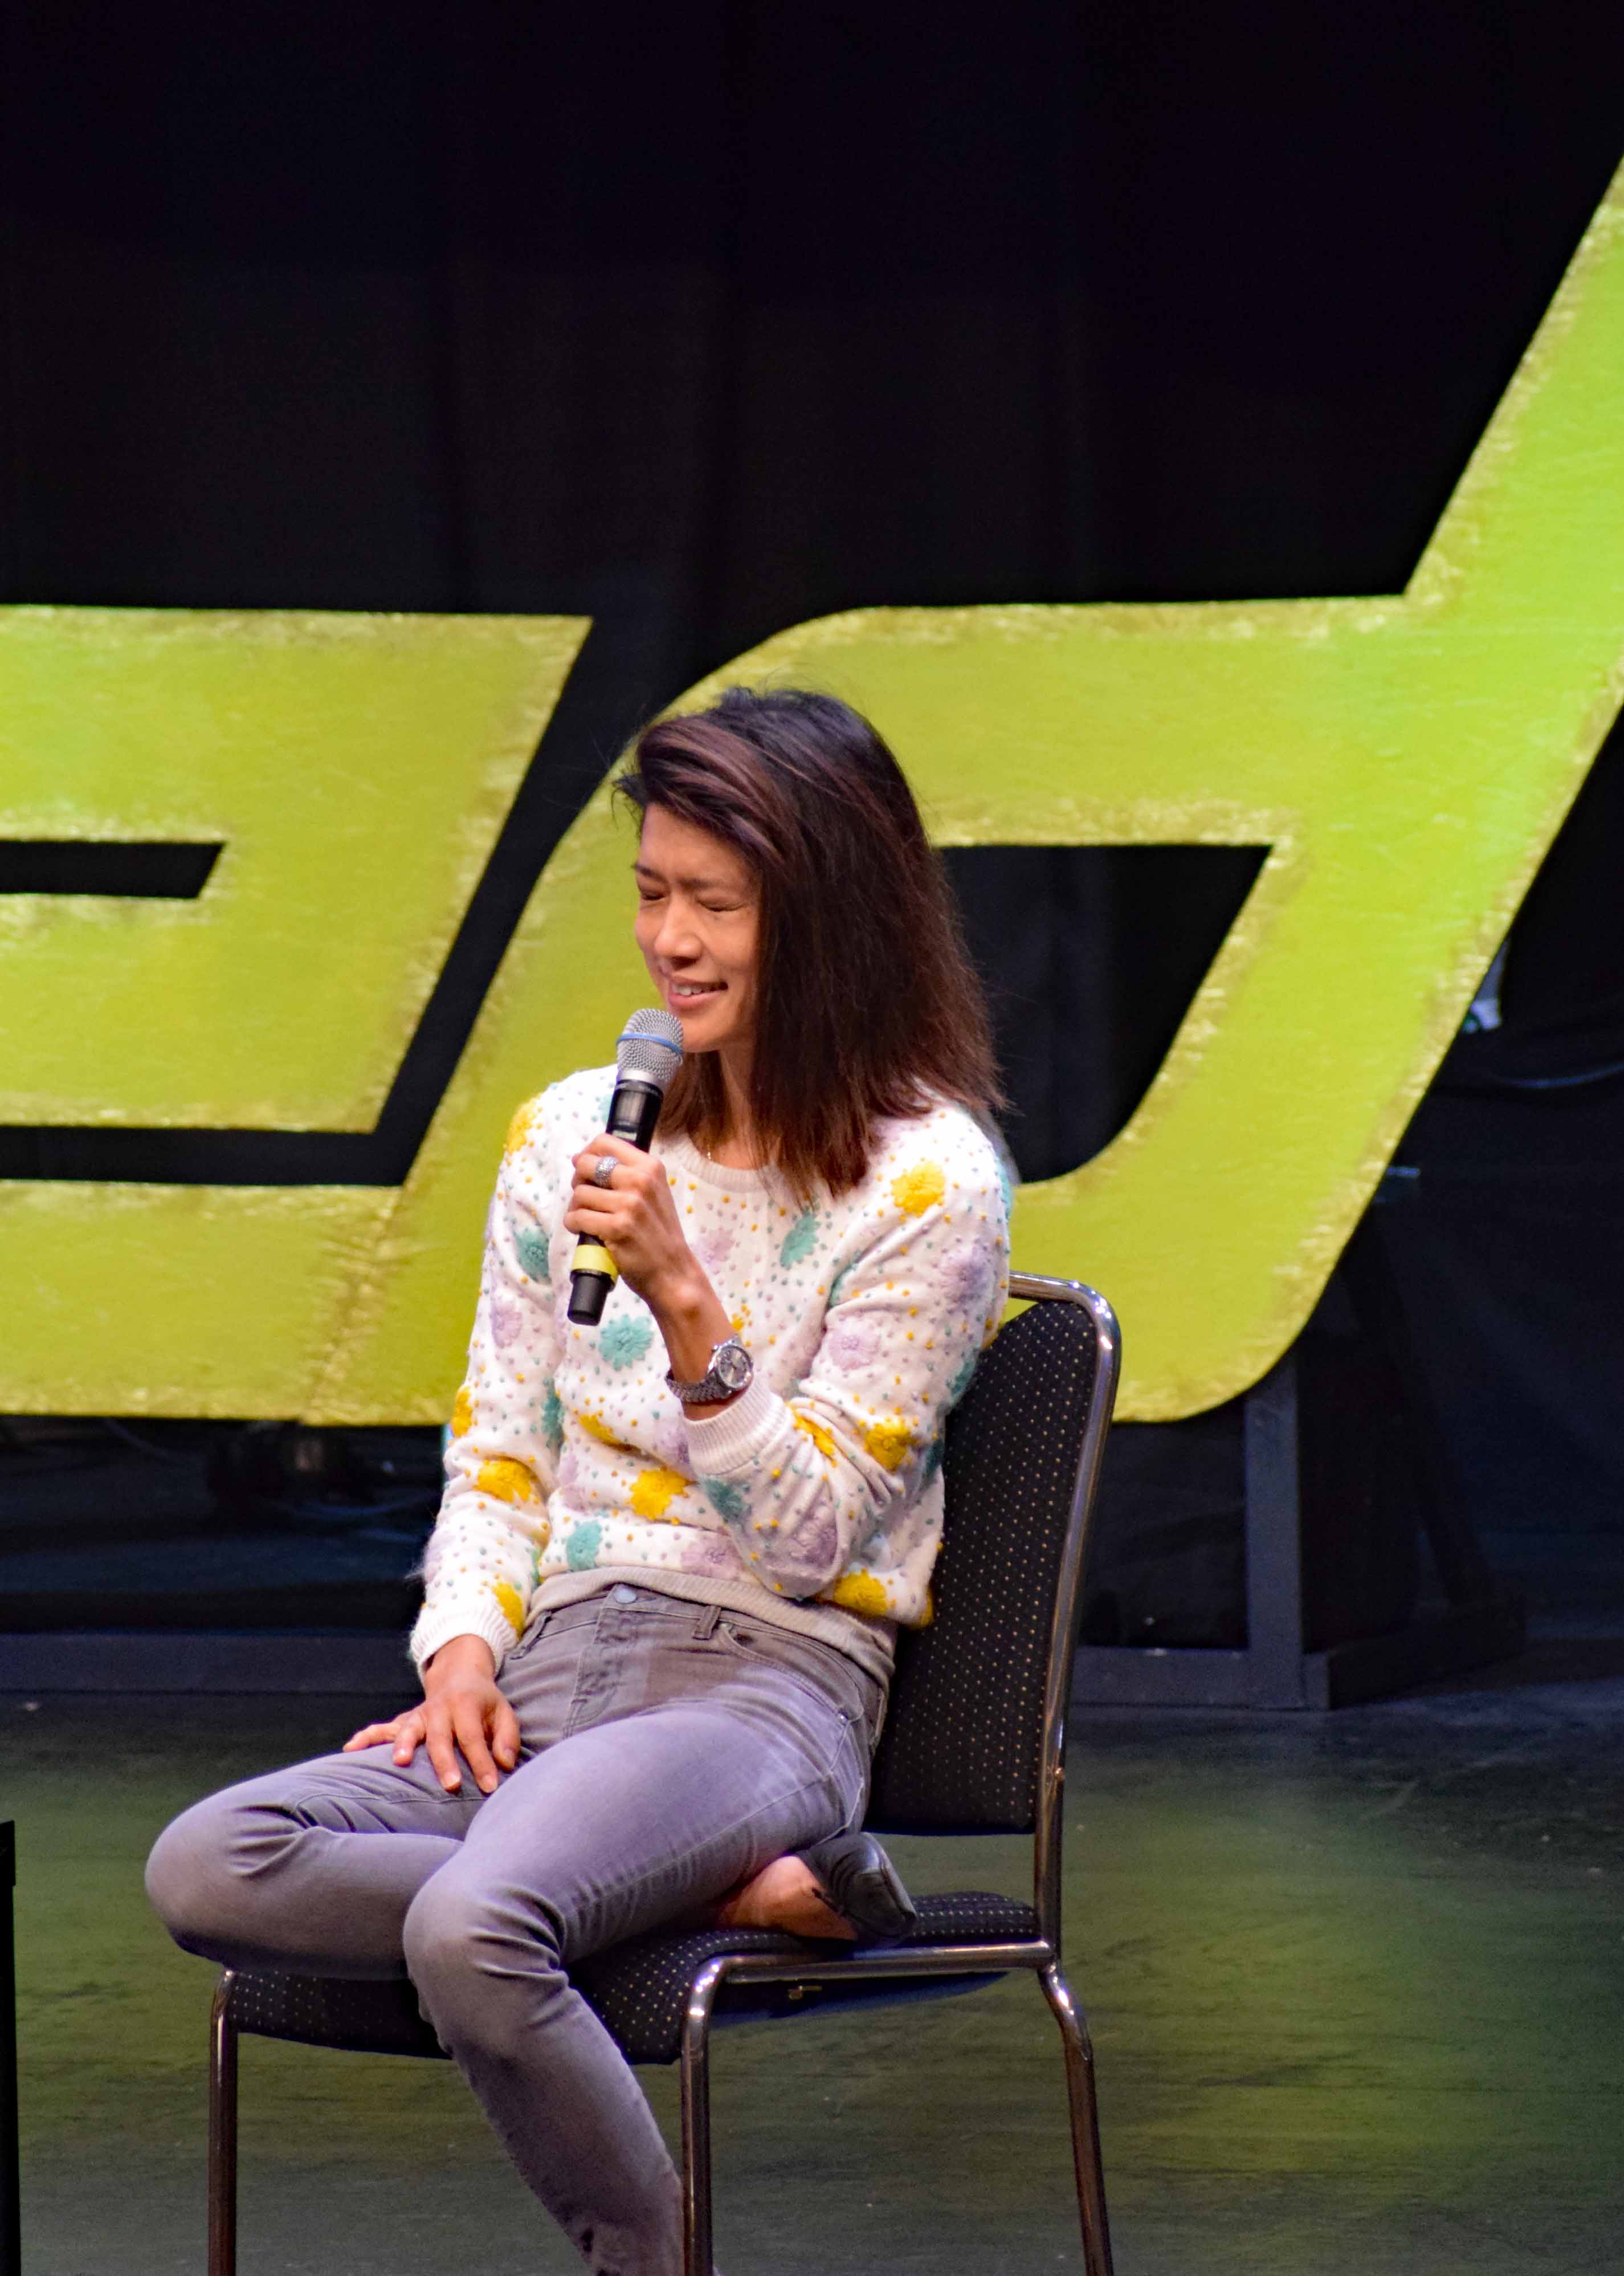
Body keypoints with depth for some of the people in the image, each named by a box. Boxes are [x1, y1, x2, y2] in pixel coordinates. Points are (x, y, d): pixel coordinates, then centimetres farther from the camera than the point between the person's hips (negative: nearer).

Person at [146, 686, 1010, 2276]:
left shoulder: (927, 1181, -4)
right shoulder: (569, 1137, 13)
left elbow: (805, 1534, -7)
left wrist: (682, 1296, -20)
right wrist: (464, 1647, -2)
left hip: (768, 1675, -6)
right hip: (549, 1661, 6)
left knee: (470, 1931, -36)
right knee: (205, 1873, -24)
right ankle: (737, 1894, -20)